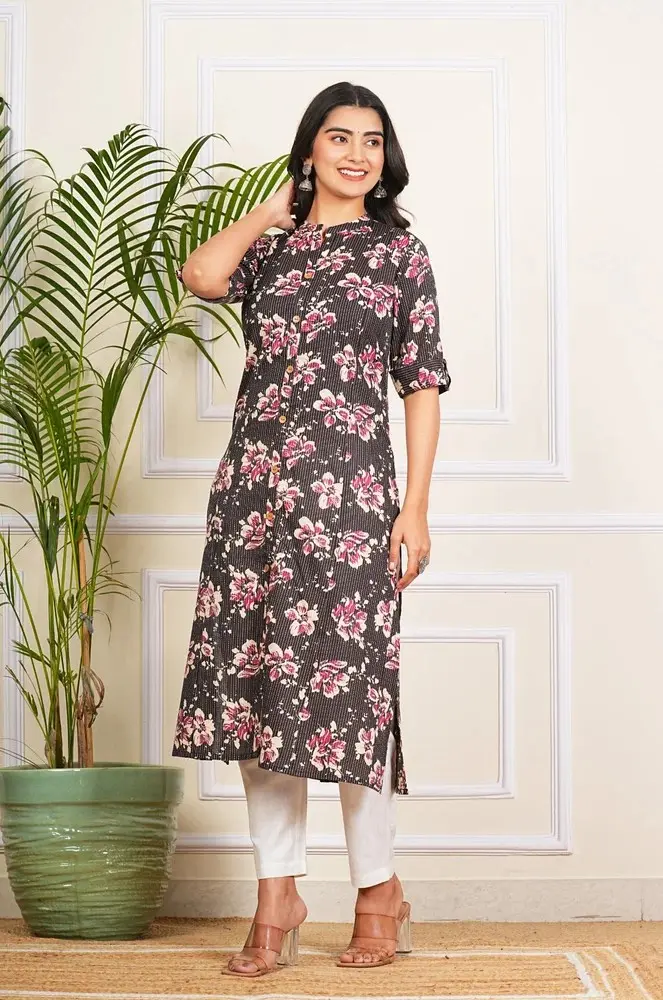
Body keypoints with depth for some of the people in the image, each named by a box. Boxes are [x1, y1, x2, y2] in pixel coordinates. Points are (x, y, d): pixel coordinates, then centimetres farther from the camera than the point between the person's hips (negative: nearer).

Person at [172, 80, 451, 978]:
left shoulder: (399, 253, 7)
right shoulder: (269, 245, 14)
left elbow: (423, 387, 3)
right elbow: (200, 275, -8)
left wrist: (416, 509, -5)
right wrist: (274, 213, 5)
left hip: (348, 485, -3)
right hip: (254, 484, 3)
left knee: (341, 676, -5)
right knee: (253, 678, 1)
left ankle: (380, 892, 9)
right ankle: (278, 894, 10)